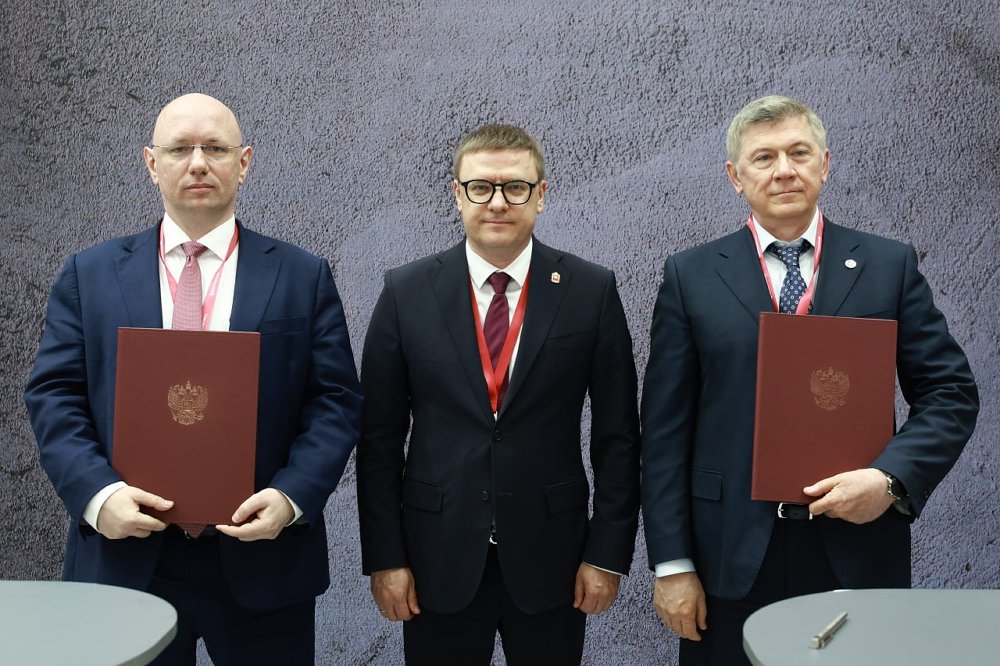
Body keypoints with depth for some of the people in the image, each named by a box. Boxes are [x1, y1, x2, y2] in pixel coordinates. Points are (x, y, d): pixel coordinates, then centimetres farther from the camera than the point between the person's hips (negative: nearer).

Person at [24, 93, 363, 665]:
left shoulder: (304, 276, 4)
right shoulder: (89, 274, 7)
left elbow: (336, 401, -1)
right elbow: (54, 396, 2)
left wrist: (292, 496, -16)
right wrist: (97, 493, -14)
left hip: (262, 558, 0)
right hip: (125, 557, 1)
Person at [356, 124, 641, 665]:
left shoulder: (592, 291, -3)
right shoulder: (406, 292, -2)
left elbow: (617, 434, 0)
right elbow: (380, 437, 0)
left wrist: (608, 554, -3)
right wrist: (384, 558, -3)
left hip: (550, 559, 0)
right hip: (438, 563, 0)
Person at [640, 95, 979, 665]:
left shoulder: (890, 266, 4)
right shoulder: (691, 276, 2)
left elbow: (951, 393, 3)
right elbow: (666, 427, 0)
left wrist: (892, 479, -14)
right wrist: (672, 564, -4)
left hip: (857, 550, 1)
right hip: (732, 556, 0)